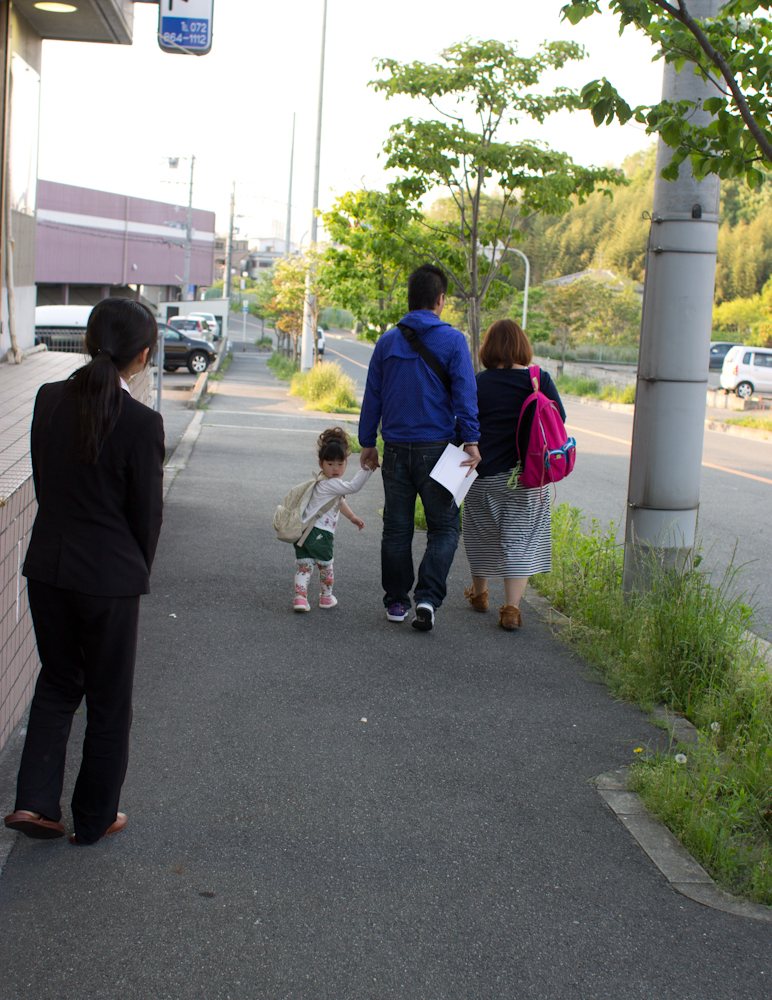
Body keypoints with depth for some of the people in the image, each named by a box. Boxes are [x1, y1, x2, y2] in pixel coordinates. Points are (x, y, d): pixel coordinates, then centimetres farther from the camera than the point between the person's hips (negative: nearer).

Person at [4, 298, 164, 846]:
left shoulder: (50, 399, -3)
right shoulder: (141, 423, -18)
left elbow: (44, 484, 6)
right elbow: (147, 511, -9)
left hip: (48, 567, 5)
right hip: (110, 575, -5)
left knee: (57, 682, 22)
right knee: (109, 699, 12)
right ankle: (95, 817, 25)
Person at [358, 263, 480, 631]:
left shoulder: (387, 342, 7)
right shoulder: (452, 341, -5)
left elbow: (372, 396, 11)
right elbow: (465, 394, -11)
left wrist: (367, 442, 19)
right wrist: (471, 440, -10)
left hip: (396, 449, 4)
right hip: (436, 449, -3)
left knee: (397, 529, 12)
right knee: (444, 528, 5)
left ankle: (396, 601, 17)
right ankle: (427, 598, -8)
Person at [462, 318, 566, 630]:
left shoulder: (478, 383, -7)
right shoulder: (540, 380, -4)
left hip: (486, 473, 0)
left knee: (483, 534, 17)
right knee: (520, 539, 3)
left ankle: (479, 593, 36)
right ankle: (511, 607, -6)